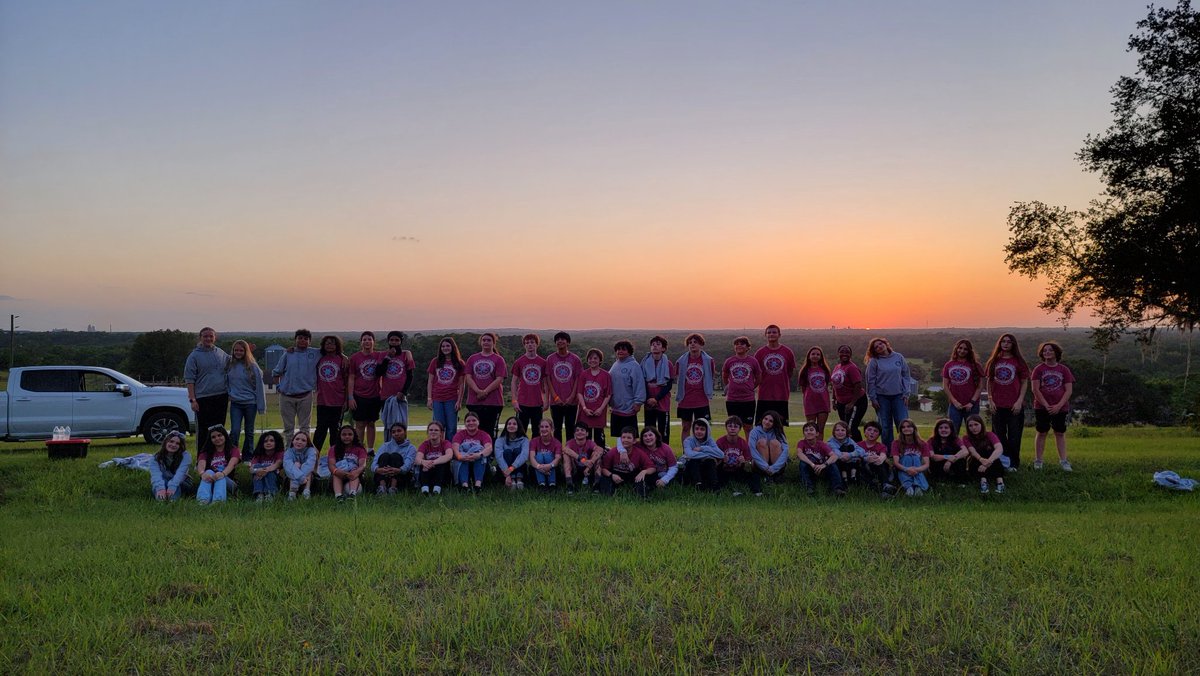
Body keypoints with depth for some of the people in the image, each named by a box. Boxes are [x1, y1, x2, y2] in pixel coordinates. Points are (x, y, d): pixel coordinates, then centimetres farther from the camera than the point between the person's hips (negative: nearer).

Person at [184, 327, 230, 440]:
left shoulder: (221, 353, 10)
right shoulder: (194, 356, -3)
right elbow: (189, 379, -6)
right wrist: (192, 400, -13)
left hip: (222, 397, 4)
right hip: (203, 398, -4)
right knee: (204, 430, -1)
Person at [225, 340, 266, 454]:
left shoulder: (252, 366, -5)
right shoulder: (229, 365, 3)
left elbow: (259, 386, -5)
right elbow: (226, 382, 14)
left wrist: (261, 406, -7)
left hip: (250, 403, -1)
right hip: (235, 403, 1)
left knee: (249, 432, 8)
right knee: (234, 431, -7)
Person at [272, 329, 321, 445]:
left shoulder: (315, 354, 3)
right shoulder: (288, 354, 5)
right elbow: (276, 372, 12)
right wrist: (278, 386, 4)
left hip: (305, 396, -1)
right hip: (286, 396, 1)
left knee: (304, 426, 6)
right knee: (288, 427, 8)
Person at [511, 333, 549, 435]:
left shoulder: (543, 362, 5)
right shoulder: (518, 362, 2)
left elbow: (545, 383, 9)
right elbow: (514, 382, 4)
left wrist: (546, 401, 3)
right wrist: (514, 400, -4)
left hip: (538, 403, 1)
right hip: (523, 403, -1)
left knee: (537, 432, 7)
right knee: (521, 431, 2)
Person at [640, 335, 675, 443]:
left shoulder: (668, 364, -2)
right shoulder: (645, 362, 4)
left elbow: (669, 384, -5)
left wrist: (657, 398, -13)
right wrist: (647, 398, -8)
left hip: (663, 402, -2)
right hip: (648, 403, 2)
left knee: (664, 431, 2)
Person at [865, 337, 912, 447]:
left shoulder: (899, 357, 5)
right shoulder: (874, 361, -1)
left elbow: (906, 376, 6)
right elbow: (870, 381, -1)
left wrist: (906, 394, -1)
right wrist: (873, 399, -4)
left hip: (898, 395, 1)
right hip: (882, 397, -1)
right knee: (886, 426, 4)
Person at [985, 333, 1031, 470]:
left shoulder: (1018, 361, 1)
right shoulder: (993, 361, 8)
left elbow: (1025, 383, 2)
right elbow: (989, 382, 11)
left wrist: (1020, 401, -7)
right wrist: (990, 400, 2)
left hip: (1015, 405, -2)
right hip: (997, 405, 2)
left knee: (1014, 436, 1)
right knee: (999, 436, 6)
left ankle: (1013, 464, 9)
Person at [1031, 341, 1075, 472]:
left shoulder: (1064, 370, 4)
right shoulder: (1038, 369, 0)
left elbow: (1069, 390, 0)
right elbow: (1035, 389, -5)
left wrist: (1059, 405, -11)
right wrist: (1046, 405, -11)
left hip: (1060, 407, 1)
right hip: (1041, 407, -1)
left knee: (1060, 433, 5)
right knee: (1041, 433, 3)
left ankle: (1063, 461, 9)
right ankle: (1038, 461, 8)